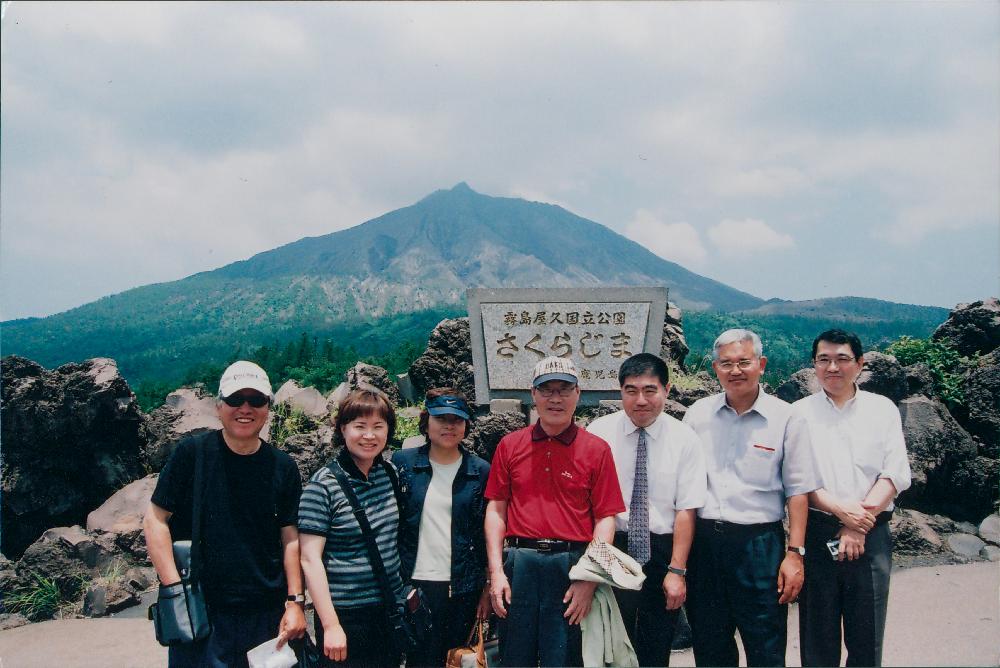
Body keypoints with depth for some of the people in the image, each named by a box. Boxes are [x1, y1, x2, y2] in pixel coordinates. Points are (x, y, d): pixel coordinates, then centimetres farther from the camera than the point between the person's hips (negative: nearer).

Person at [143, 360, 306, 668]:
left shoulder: (283, 467, 2)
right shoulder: (192, 453, -5)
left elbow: (290, 538, 5)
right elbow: (155, 520, -3)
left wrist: (295, 602, 0)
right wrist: (175, 590, -10)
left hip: (267, 615, 3)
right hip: (200, 613, -2)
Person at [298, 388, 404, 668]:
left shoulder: (390, 474, 3)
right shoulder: (324, 484, -13)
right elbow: (310, 559, -14)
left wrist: (407, 593, 12)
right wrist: (331, 625, -17)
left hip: (391, 610, 5)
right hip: (345, 615, -5)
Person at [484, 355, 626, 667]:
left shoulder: (597, 449, 1)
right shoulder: (510, 445, 6)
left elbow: (606, 518, -2)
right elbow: (496, 509, 6)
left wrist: (590, 580, -9)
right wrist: (496, 571, -1)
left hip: (571, 565, -2)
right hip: (518, 563, 2)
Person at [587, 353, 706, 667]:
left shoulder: (684, 438, -3)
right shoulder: (599, 432, -4)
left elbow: (686, 510, -6)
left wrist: (677, 570, -10)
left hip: (663, 551, 1)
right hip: (613, 548, 0)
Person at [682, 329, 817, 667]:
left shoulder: (785, 419, -3)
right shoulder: (697, 414, 5)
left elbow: (798, 492, -1)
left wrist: (794, 554, -7)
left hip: (759, 544, -3)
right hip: (703, 541, 3)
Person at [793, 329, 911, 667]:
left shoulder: (882, 409, 7)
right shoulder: (799, 412, 5)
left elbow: (895, 474, 0)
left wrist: (860, 526, -10)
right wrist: (841, 509, -15)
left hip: (871, 536, 1)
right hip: (816, 534, -1)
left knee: (867, 638, 6)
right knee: (818, 637, 5)